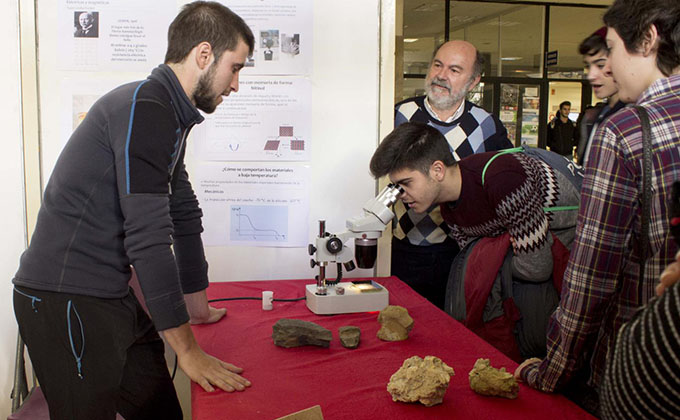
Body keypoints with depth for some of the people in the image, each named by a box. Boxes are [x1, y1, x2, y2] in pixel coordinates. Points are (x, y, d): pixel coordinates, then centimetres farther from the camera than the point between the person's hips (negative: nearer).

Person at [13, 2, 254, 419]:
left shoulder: (169, 117, 14)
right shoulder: (144, 108, -18)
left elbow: (183, 215, 19)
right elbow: (149, 236, -24)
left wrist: (198, 306, 24)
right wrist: (188, 350, -20)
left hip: (110, 298, 9)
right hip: (67, 301, -9)